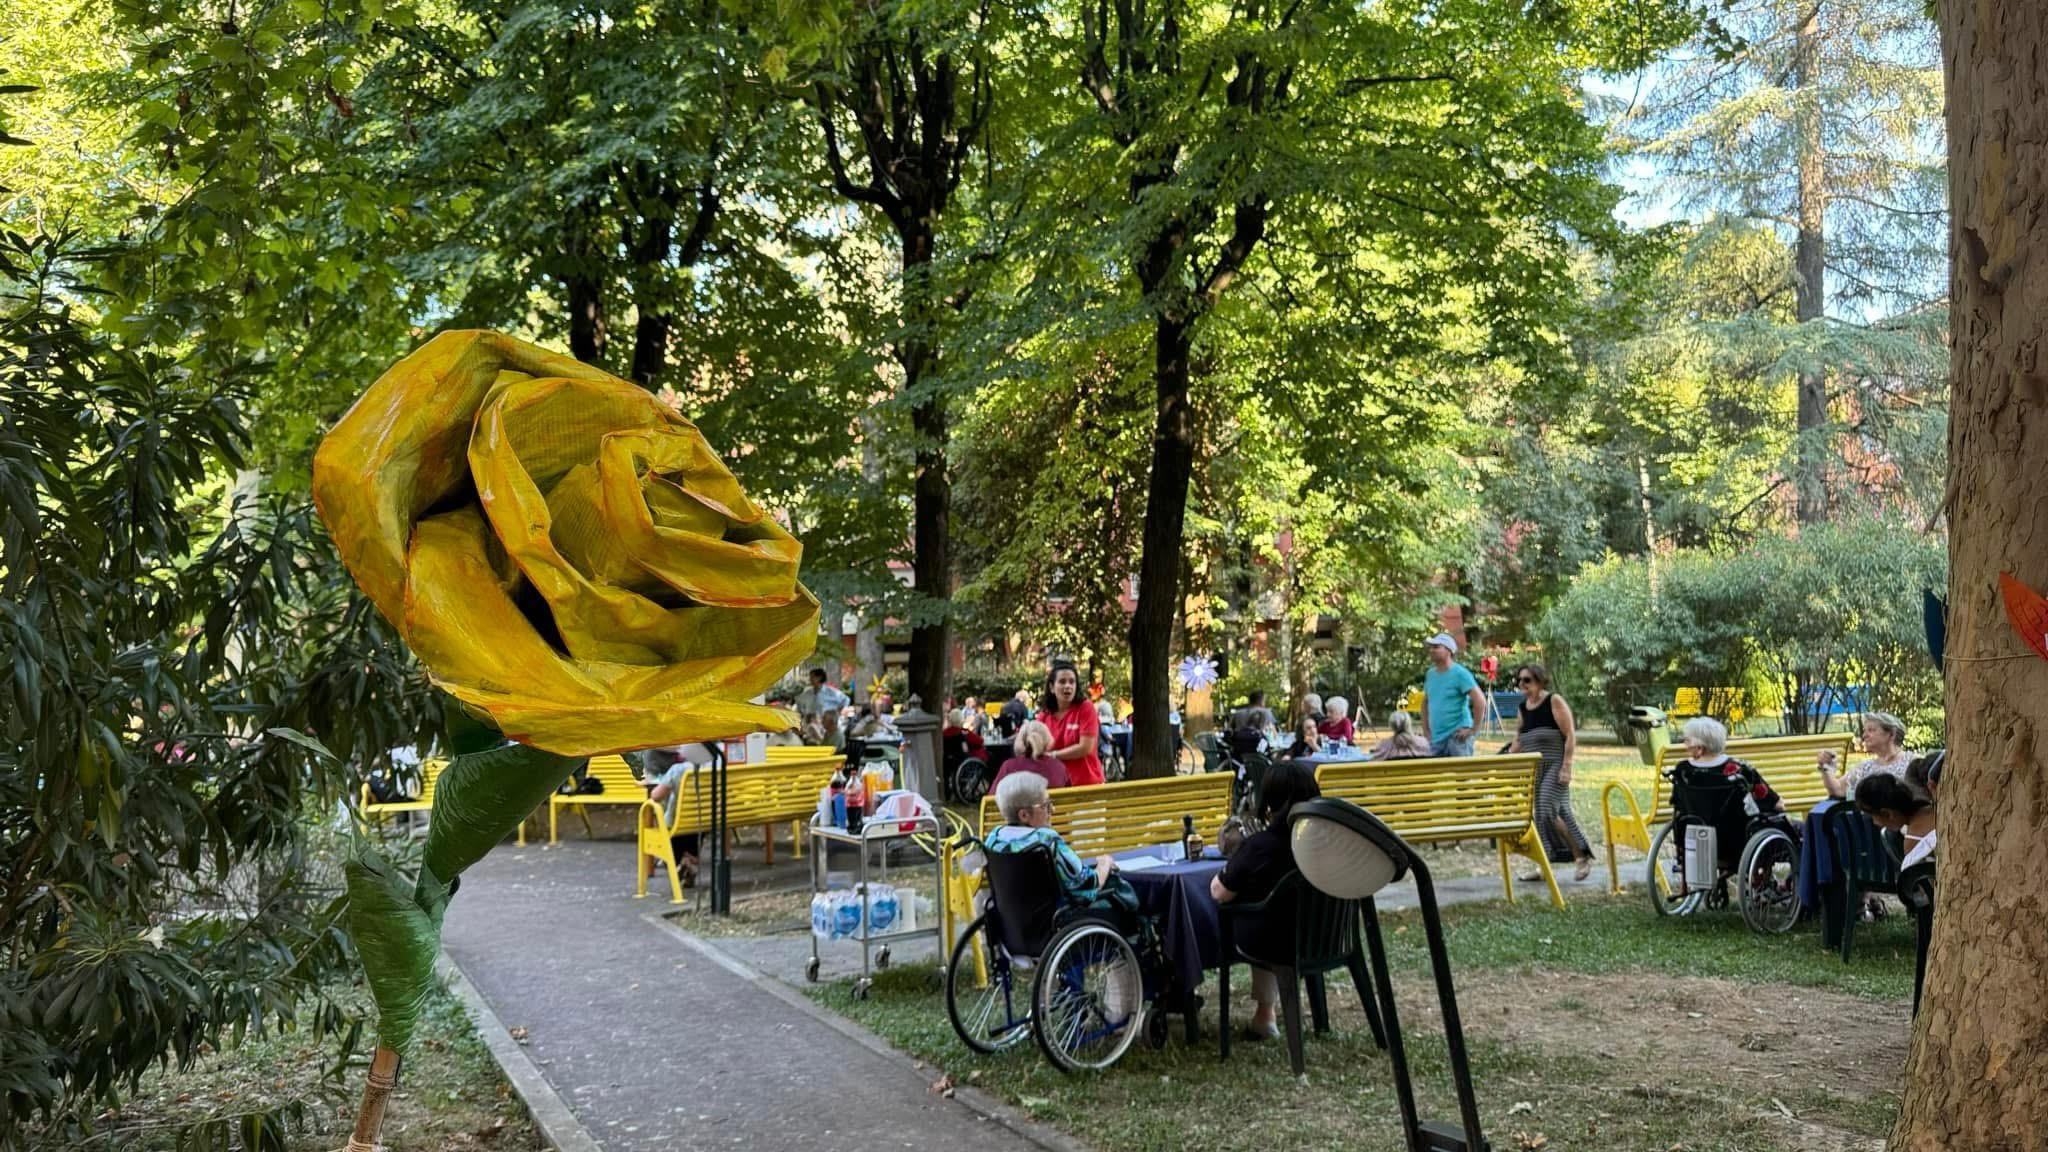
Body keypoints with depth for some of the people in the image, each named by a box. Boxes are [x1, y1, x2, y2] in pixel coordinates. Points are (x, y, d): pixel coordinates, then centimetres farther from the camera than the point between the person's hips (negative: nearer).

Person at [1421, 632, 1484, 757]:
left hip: (1457, 736, -7)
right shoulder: (1430, 674, 11)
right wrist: (1425, 730, 16)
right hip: (1435, 738, 7)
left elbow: (1480, 701, -16)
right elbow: (1425, 702, 24)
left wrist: (1472, 729, -15)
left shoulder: (1460, 673, -10)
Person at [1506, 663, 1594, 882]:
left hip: (1554, 766, -6)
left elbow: (1570, 736, -9)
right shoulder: (1524, 708, 14)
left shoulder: (1554, 701, -5)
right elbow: (1518, 742, 23)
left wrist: (1566, 767, -16)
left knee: (1548, 813, -18)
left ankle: (1582, 856, -7)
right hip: (1533, 770, 6)